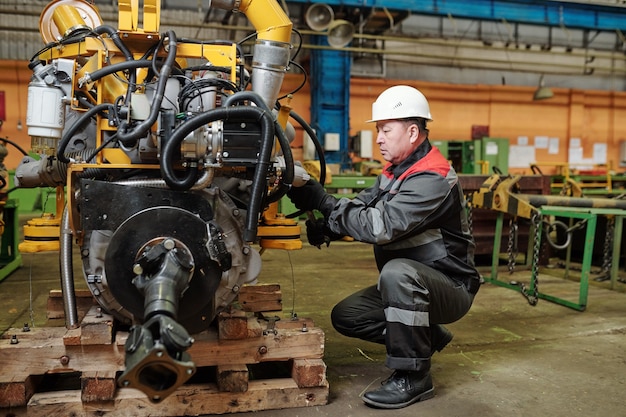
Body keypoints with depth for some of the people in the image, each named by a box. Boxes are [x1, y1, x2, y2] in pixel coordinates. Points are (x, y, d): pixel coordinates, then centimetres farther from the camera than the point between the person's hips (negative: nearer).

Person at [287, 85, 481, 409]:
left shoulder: (433, 179, -25)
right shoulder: (395, 171, 6)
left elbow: (381, 226, -35)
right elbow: (359, 207, -2)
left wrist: (323, 202, -29)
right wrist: (323, 226, -21)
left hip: (451, 288, -9)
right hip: (409, 286, 9)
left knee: (397, 272, -38)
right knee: (345, 316, 1)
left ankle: (413, 377, -20)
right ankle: (427, 337, 16)